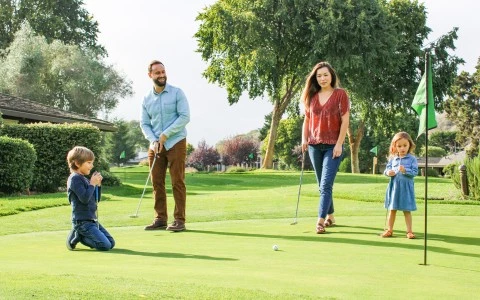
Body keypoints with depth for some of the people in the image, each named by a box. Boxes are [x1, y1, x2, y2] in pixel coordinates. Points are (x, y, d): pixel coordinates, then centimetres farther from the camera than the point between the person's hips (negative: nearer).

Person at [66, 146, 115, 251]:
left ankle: (79, 235, 12)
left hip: (92, 220, 9)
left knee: (111, 243, 8)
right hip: (82, 221, -9)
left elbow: (97, 199, 19)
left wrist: (98, 184, 5)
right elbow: (84, 198, -23)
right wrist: (92, 184, -12)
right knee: (105, 245, -19)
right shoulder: (75, 179, -12)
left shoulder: (84, 179, 15)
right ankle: (76, 236, -4)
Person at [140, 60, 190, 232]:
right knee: (157, 183, 4)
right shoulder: (146, 99, 9)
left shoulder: (177, 93, -3)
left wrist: (166, 134, -15)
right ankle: (160, 219, 12)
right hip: (155, 145, 4)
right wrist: (153, 141, -8)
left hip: (176, 143, -4)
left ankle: (179, 220, -2)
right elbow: (144, 124, 9)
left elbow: (185, 116, -10)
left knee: (177, 182, -5)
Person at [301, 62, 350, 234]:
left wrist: (339, 144, -12)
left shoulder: (340, 94, -3)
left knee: (326, 184, -13)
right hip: (315, 145, 5)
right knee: (322, 185, 12)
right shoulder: (311, 96, 9)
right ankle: (330, 216, 25)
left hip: (333, 146, -5)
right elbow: (307, 119, 15)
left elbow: (345, 121, -6)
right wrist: (304, 138, 1)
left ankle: (321, 221, -17)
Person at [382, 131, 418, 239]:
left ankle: (409, 231, 11)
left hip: (406, 187, -3)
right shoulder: (392, 159, 6)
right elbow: (387, 169, 11)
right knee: (392, 209, 11)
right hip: (394, 186, 3)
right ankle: (389, 230, 19)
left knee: (407, 210, 3)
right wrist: (388, 172, -11)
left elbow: (415, 172, -9)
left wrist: (405, 170, -23)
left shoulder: (412, 159, -3)